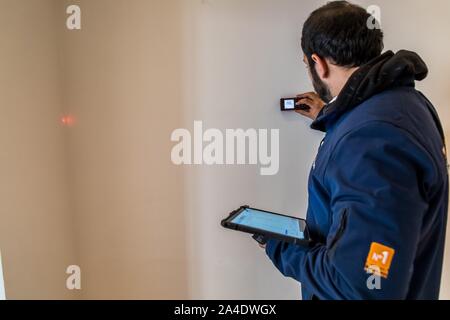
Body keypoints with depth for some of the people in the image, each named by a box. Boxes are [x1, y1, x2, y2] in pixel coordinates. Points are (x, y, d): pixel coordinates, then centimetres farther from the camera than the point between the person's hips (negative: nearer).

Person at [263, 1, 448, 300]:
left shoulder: (371, 142, -36)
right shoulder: (403, 98, -4)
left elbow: (360, 288, -36)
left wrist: (280, 247, -22)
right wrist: (331, 119, 23)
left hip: (349, 291, -8)